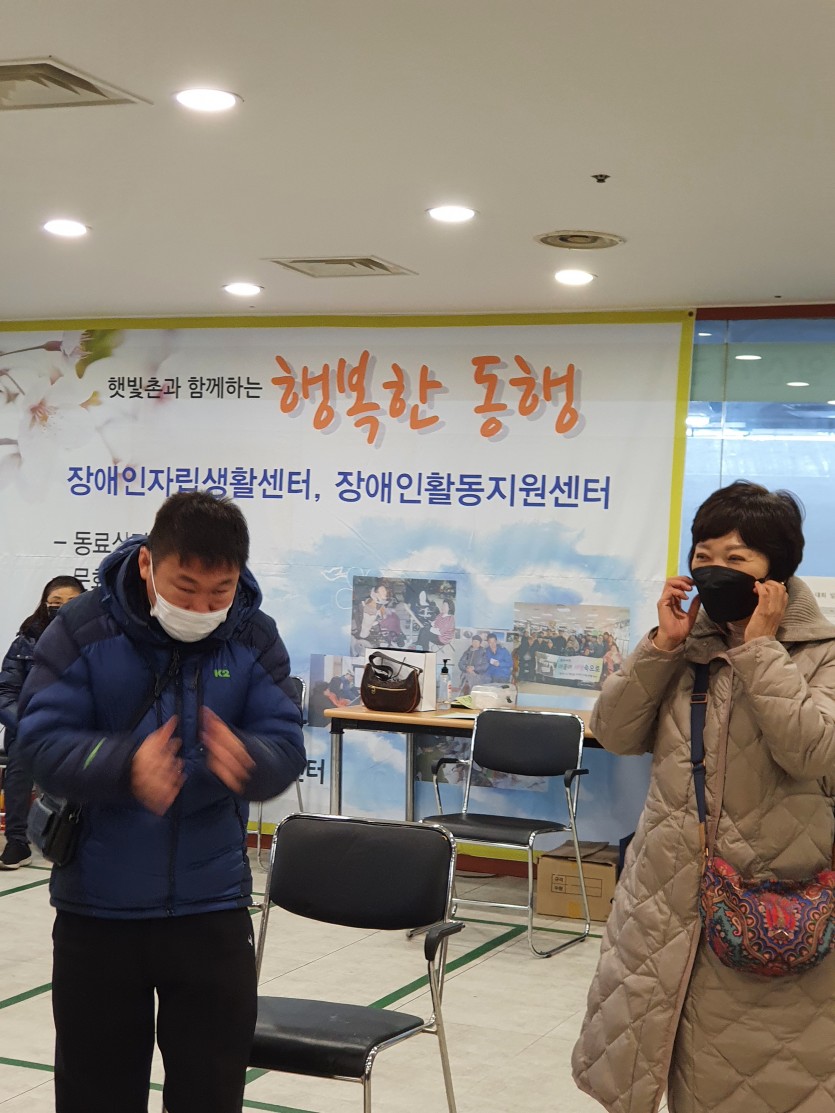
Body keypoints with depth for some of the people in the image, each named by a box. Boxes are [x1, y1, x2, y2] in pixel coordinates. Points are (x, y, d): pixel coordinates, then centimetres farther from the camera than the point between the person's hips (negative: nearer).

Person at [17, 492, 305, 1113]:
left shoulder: (255, 640, -4)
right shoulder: (84, 630, -9)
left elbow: (286, 748, -9)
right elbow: (42, 741, -15)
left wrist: (245, 759, -34)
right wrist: (126, 767, -35)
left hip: (212, 909, 1)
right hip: (95, 908, -1)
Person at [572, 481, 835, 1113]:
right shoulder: (687, 646, 7)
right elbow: (614, 734, 1)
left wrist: (759, 647, -17)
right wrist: (661, 646, -8)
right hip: (667, 895, 5)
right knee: (632, 1058, 13)